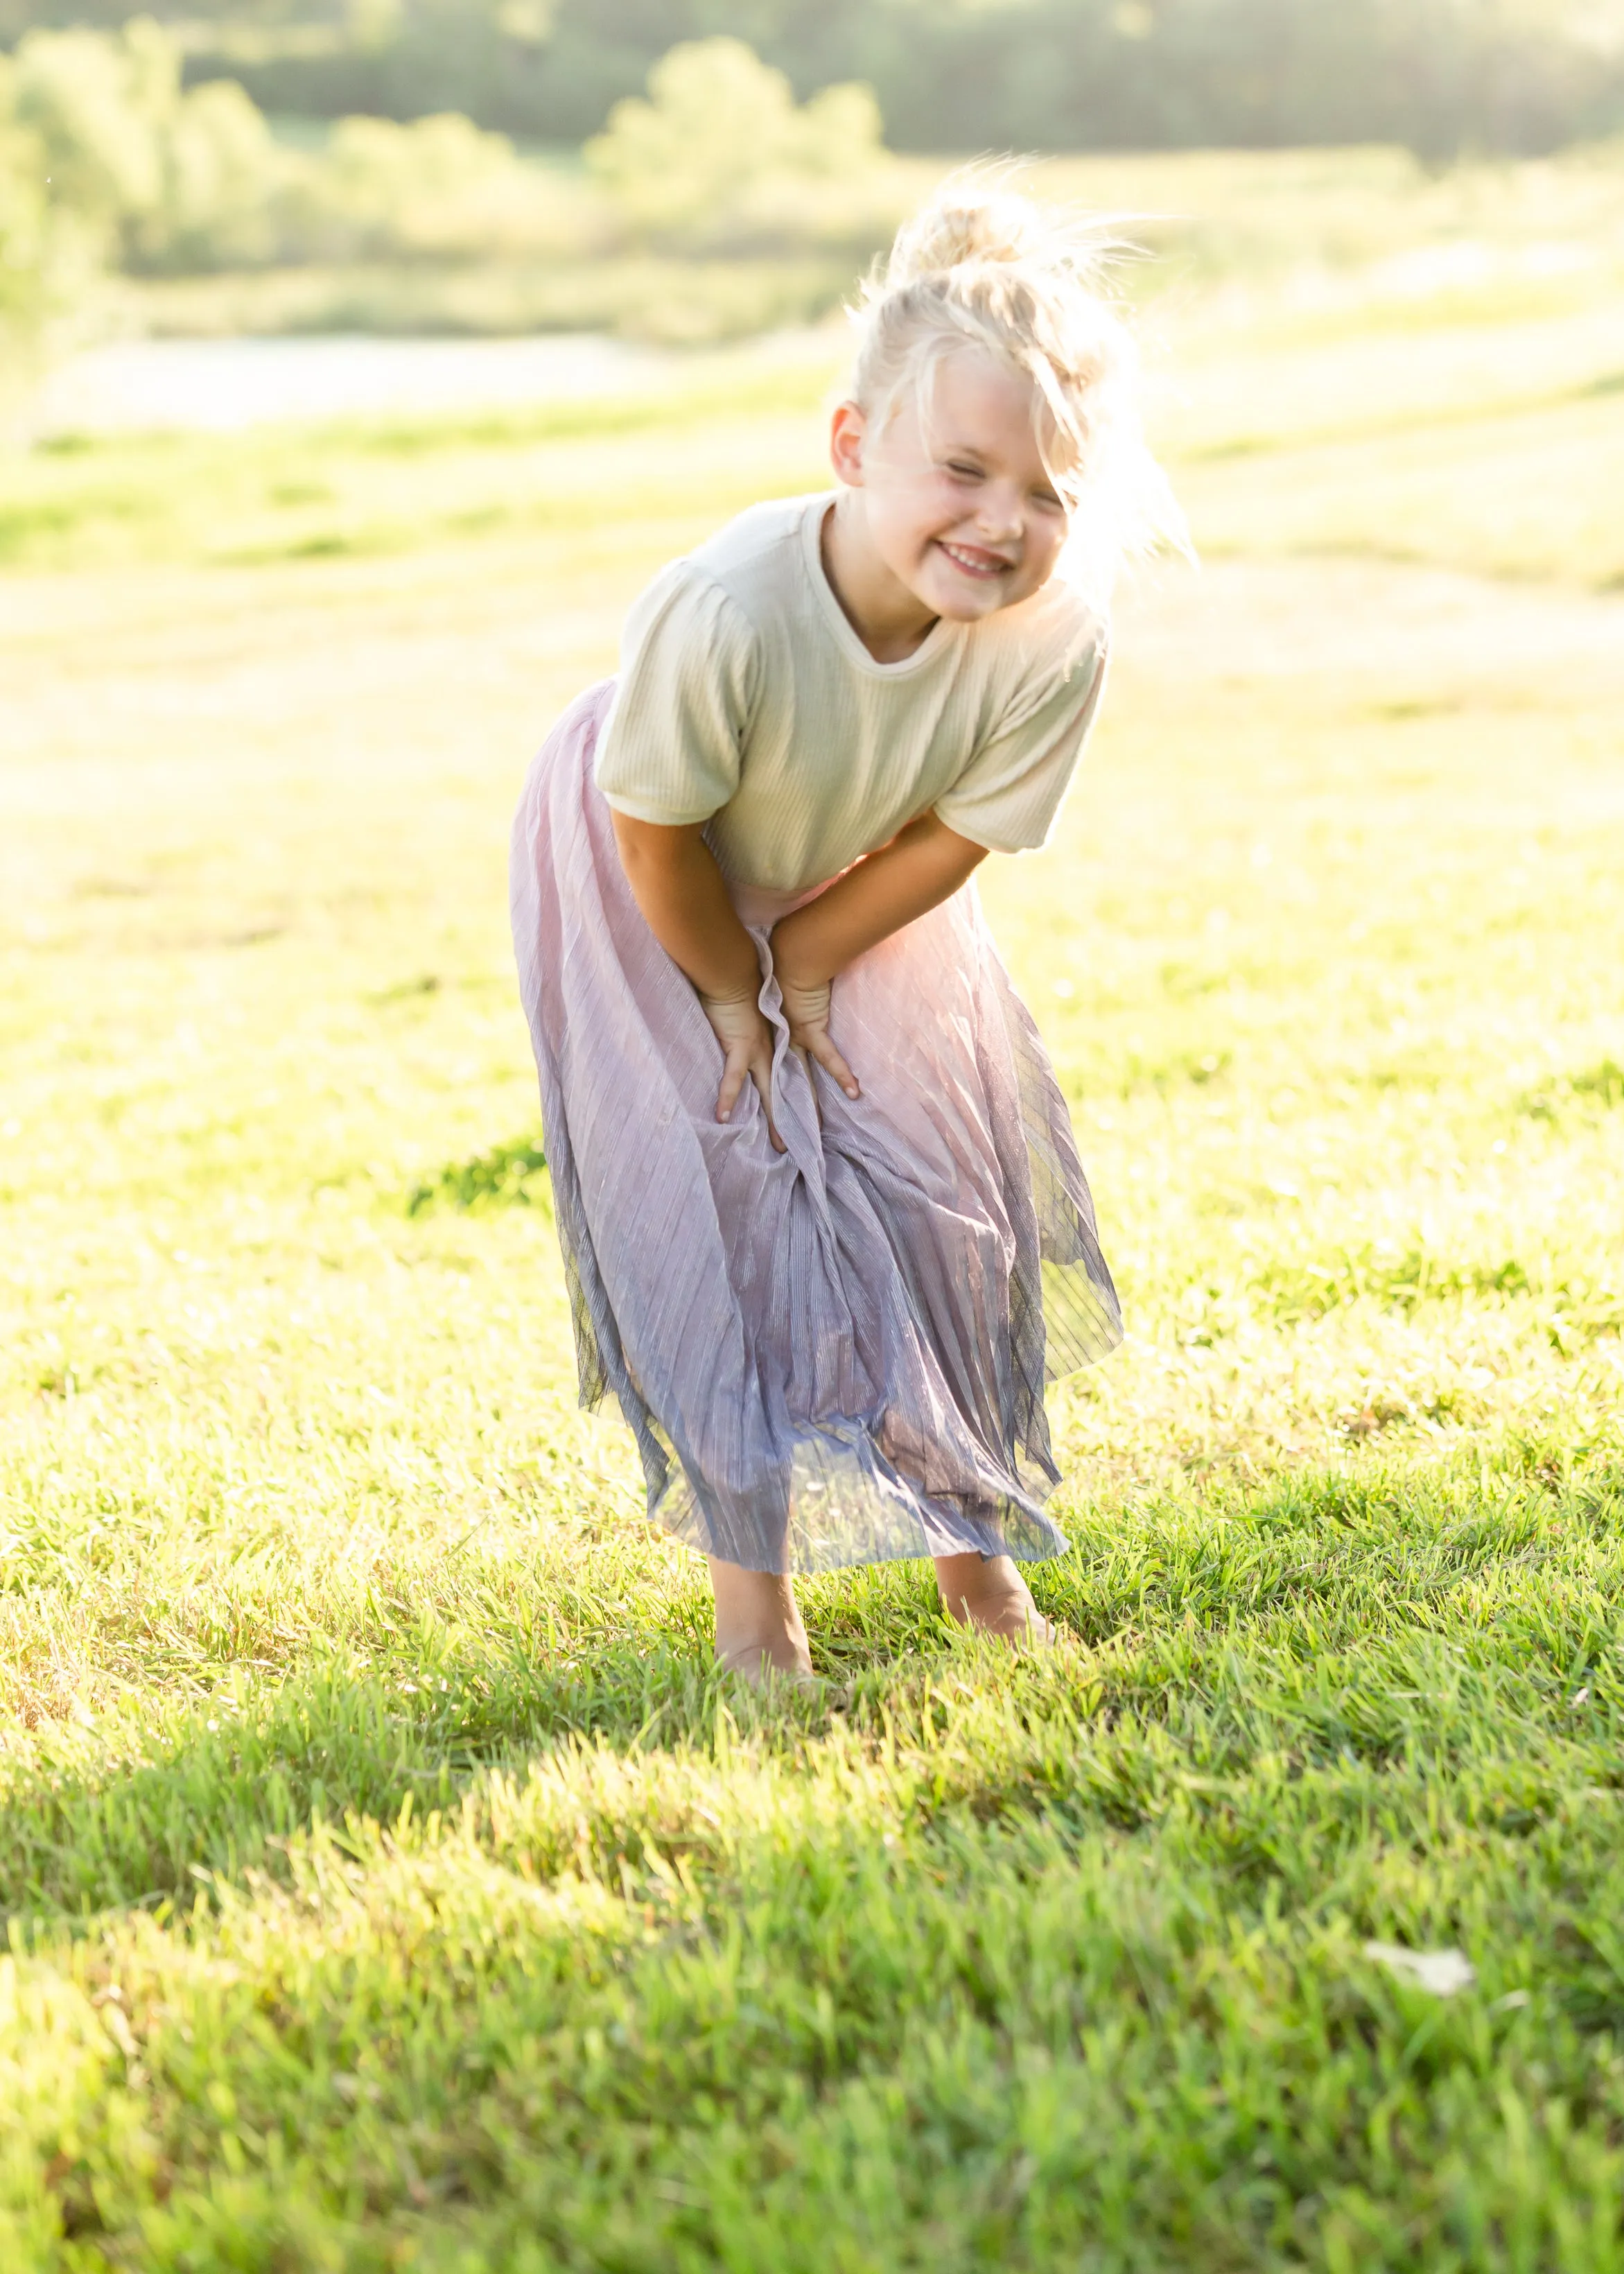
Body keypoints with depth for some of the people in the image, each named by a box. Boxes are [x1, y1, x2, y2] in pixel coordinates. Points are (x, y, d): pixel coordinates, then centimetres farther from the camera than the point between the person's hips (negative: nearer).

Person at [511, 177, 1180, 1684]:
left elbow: (956, 835, -15)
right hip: (649, 887, -3)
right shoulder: (724, 613, -43)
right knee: (722, 1194, -5)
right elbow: (659, 833, -25)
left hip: (855, 887, 3)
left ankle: (974, 1540, 24)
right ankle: (751, 1589, 9)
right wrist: (734, 994, -11)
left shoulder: (1055, 636, -32)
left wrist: (805, 970, -10)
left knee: (943, 1182, 3)